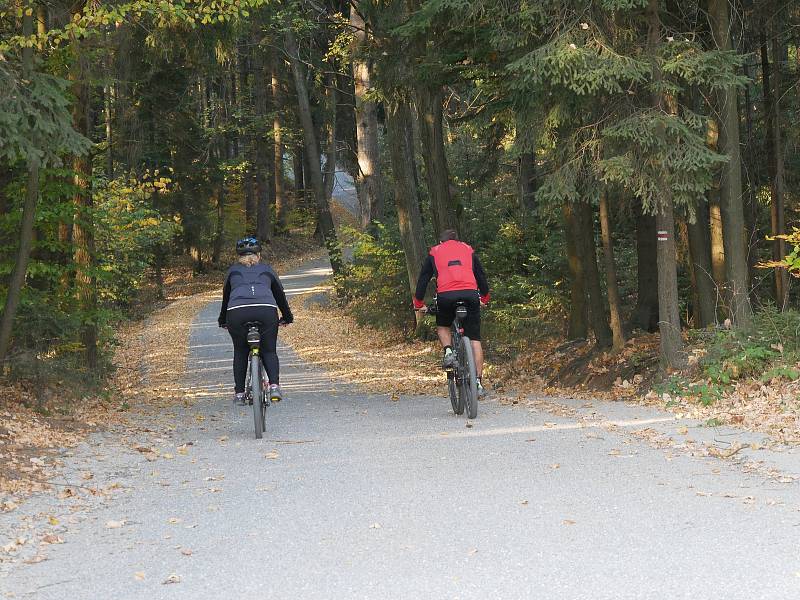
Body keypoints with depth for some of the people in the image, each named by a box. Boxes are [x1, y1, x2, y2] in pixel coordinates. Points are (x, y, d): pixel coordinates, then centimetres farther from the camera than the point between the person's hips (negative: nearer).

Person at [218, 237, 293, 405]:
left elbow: (226, 296, 37)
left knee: (240, 352, 21)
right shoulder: (267, 269, 28)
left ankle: (239, 393, 16)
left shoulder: (233, 270, 28)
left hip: (237, 312, 0)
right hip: (266, 311, 0)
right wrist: (287, 317, 50)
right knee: (269, 351, 17)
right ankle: (274, 386, -5)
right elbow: (280, 294, 36)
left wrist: (222, 320, 52)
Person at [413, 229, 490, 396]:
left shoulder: (434, 252, 24)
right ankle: (478, 382, 4)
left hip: (446, 295, -1)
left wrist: (419, 304, 35)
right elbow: (481, 275, 31)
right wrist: (484, 298, 44)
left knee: (442, 327, 29)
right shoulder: (468, 250, 26)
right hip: (470, 294, 1)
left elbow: (423, 279, 25)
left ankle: (448, 352, 1)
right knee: (475, 340, 8)